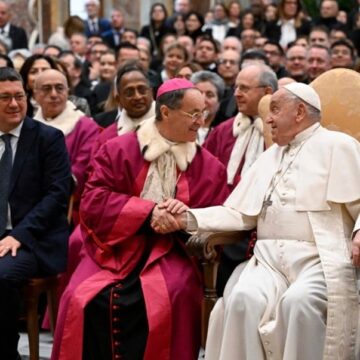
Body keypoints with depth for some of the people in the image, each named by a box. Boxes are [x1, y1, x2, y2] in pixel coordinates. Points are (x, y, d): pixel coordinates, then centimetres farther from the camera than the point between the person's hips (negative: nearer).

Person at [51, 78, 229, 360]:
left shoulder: (209, 166, 7)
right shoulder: (118, 150, 3)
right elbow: (94, 202, -5)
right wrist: (149, 212, -16)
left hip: (170, 250, 0)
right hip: (116, 246, 0)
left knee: (171, 298, -32)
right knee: (82, 298, -26)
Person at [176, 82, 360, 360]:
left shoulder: (337, 146, 7)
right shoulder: (270, 157, 26)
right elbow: (239, 214, 21)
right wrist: (188, 218, 8)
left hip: (319, 259, -4)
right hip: (269, 257, 5)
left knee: (297, 301, -34)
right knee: (243, 298, -26)